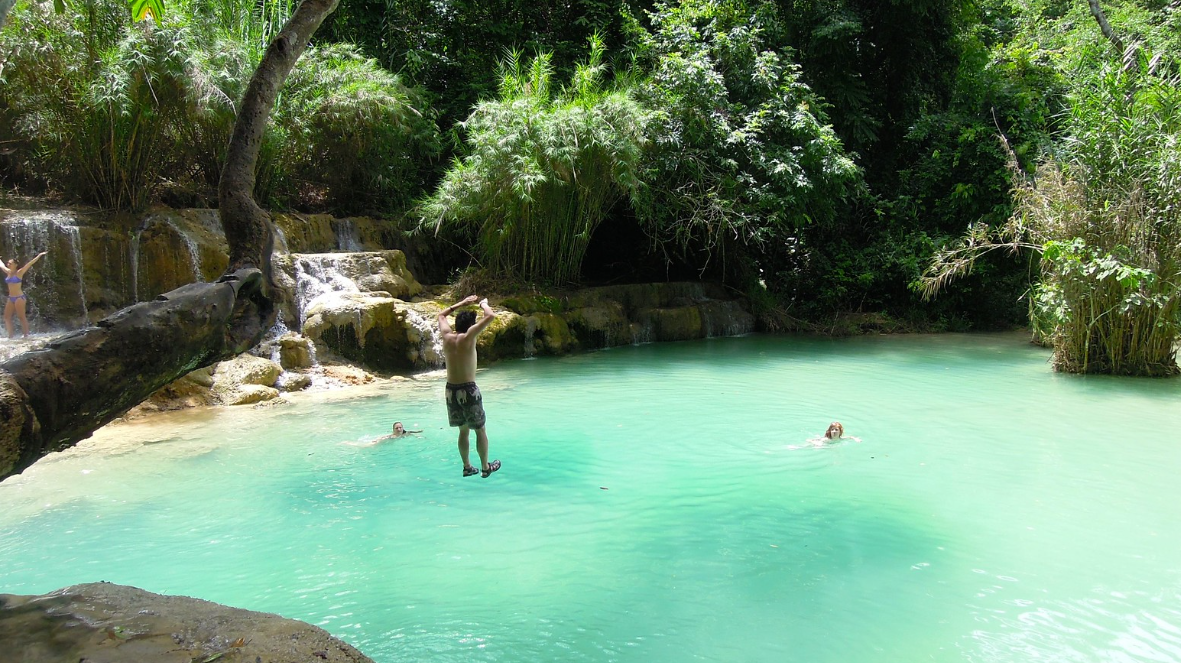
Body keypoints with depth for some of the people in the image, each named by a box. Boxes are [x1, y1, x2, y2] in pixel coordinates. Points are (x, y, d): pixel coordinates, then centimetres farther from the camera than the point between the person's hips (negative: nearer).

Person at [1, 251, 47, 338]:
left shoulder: (19, 272, -6)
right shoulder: (8, 272, 10)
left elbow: (30, 263, -13)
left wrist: (39, 255, -18)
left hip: (19, 297, -7)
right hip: (11, 298, 7)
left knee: (22, 317, -7)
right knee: (7, 317, 5)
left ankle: (26, 335, -5)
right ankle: (10, 336, 11)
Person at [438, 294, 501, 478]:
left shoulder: (447, 336, 2)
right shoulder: (468, 337, -13)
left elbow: (442, 314, 22)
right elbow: (491, 316, -16)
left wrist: (462, 303, 24)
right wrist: (483, 304, 2)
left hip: (451, 389, 6)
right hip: (468, 389, -6)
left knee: (463, 430, 19)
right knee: (480, 430, 9)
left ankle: (467, 467, 26)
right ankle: (485, 467, 18)